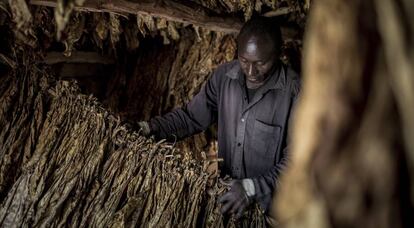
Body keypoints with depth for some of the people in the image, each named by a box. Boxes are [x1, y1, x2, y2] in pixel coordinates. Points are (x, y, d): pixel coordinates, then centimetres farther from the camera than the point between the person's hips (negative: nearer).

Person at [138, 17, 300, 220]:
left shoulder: (295, 92, -19)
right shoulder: (224, 76, -6)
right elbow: (192, 116, 3)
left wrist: (252, 188, -27)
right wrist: (150, 128, -10)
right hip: (226, 188, 3)